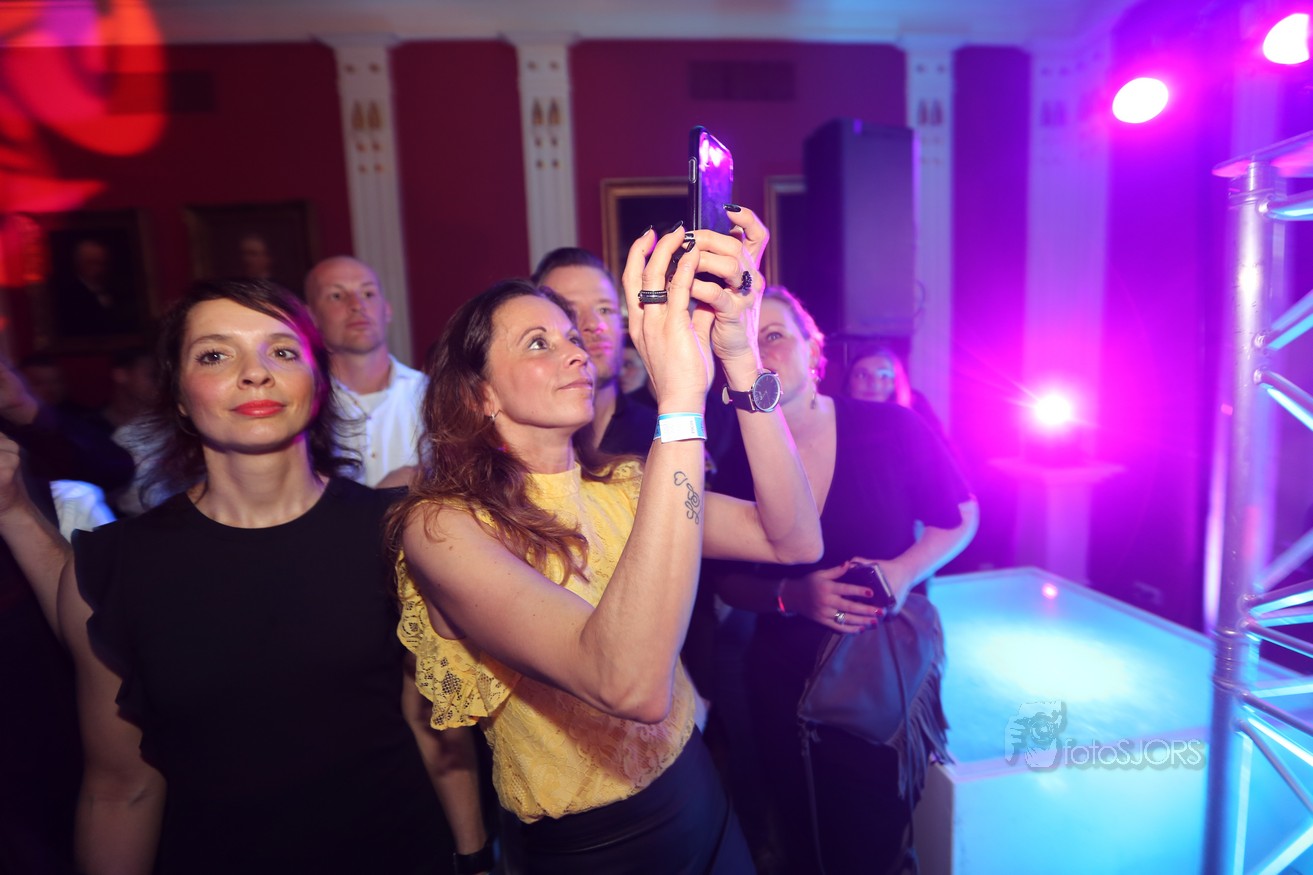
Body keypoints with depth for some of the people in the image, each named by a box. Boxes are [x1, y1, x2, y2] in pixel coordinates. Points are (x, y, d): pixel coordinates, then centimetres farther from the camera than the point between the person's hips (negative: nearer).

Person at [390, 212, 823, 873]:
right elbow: (630, 685, -39)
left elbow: (795, 541, -17)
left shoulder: (620, 487, -6)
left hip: (700, 793, 6)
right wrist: (679, 394, -43)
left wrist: (739, 359, -28)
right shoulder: (440, 526, -23)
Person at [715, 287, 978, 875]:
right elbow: (727, 580, 0)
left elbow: (960, 517, 1)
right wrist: (793, 596, -20)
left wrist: (906, 570, -18)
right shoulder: (735, 460, -8)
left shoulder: (891, 430, -13)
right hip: (785, 683, 2)